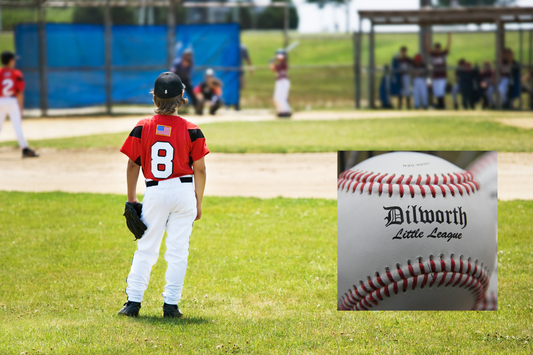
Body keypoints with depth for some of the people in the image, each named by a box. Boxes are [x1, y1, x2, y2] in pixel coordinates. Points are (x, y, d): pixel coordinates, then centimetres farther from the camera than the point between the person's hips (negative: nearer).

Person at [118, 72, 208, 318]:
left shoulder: (142, 128, -2)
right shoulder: (191, 130, -4)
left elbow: (132, 165, 3)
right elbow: (199, 170, -1)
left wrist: (131, 198, 13)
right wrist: (198, 203, 9)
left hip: (154, 193, 1)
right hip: (184, 192, -1)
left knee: (146, 249, 9)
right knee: (178, 252, 5)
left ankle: (133, 301, 5)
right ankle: (171, 304, 4)